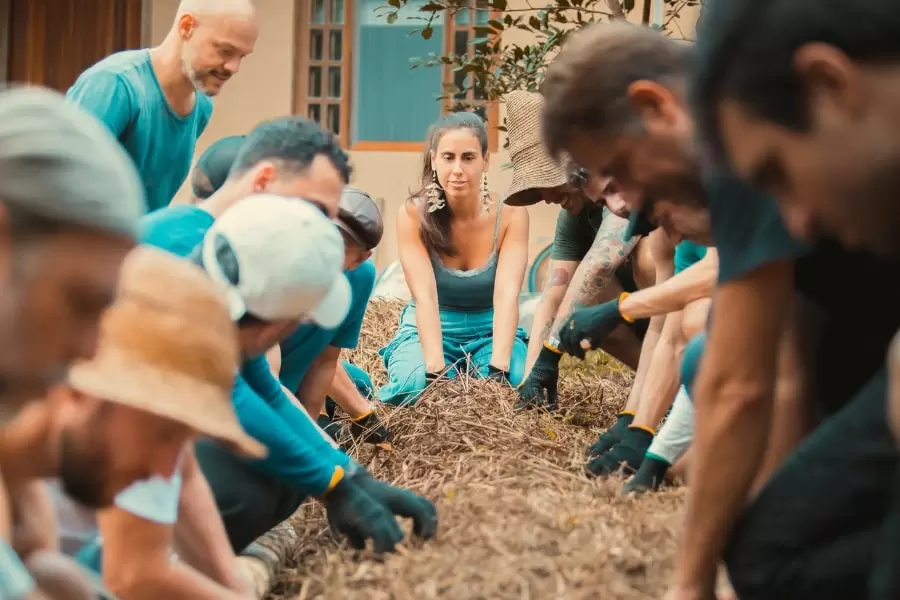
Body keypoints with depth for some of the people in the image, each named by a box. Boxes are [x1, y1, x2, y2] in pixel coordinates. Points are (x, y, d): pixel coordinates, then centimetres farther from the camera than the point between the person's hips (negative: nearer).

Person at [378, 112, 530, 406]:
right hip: (429, 331, 0)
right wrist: (436, 370, -39)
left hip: (490, 330, 0)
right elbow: (425, 295, -26)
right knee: (413, 387, -32)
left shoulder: (510, 214, -14)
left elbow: (507, 294, -24)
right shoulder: (414, 214, -16)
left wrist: (498, 366, -39)